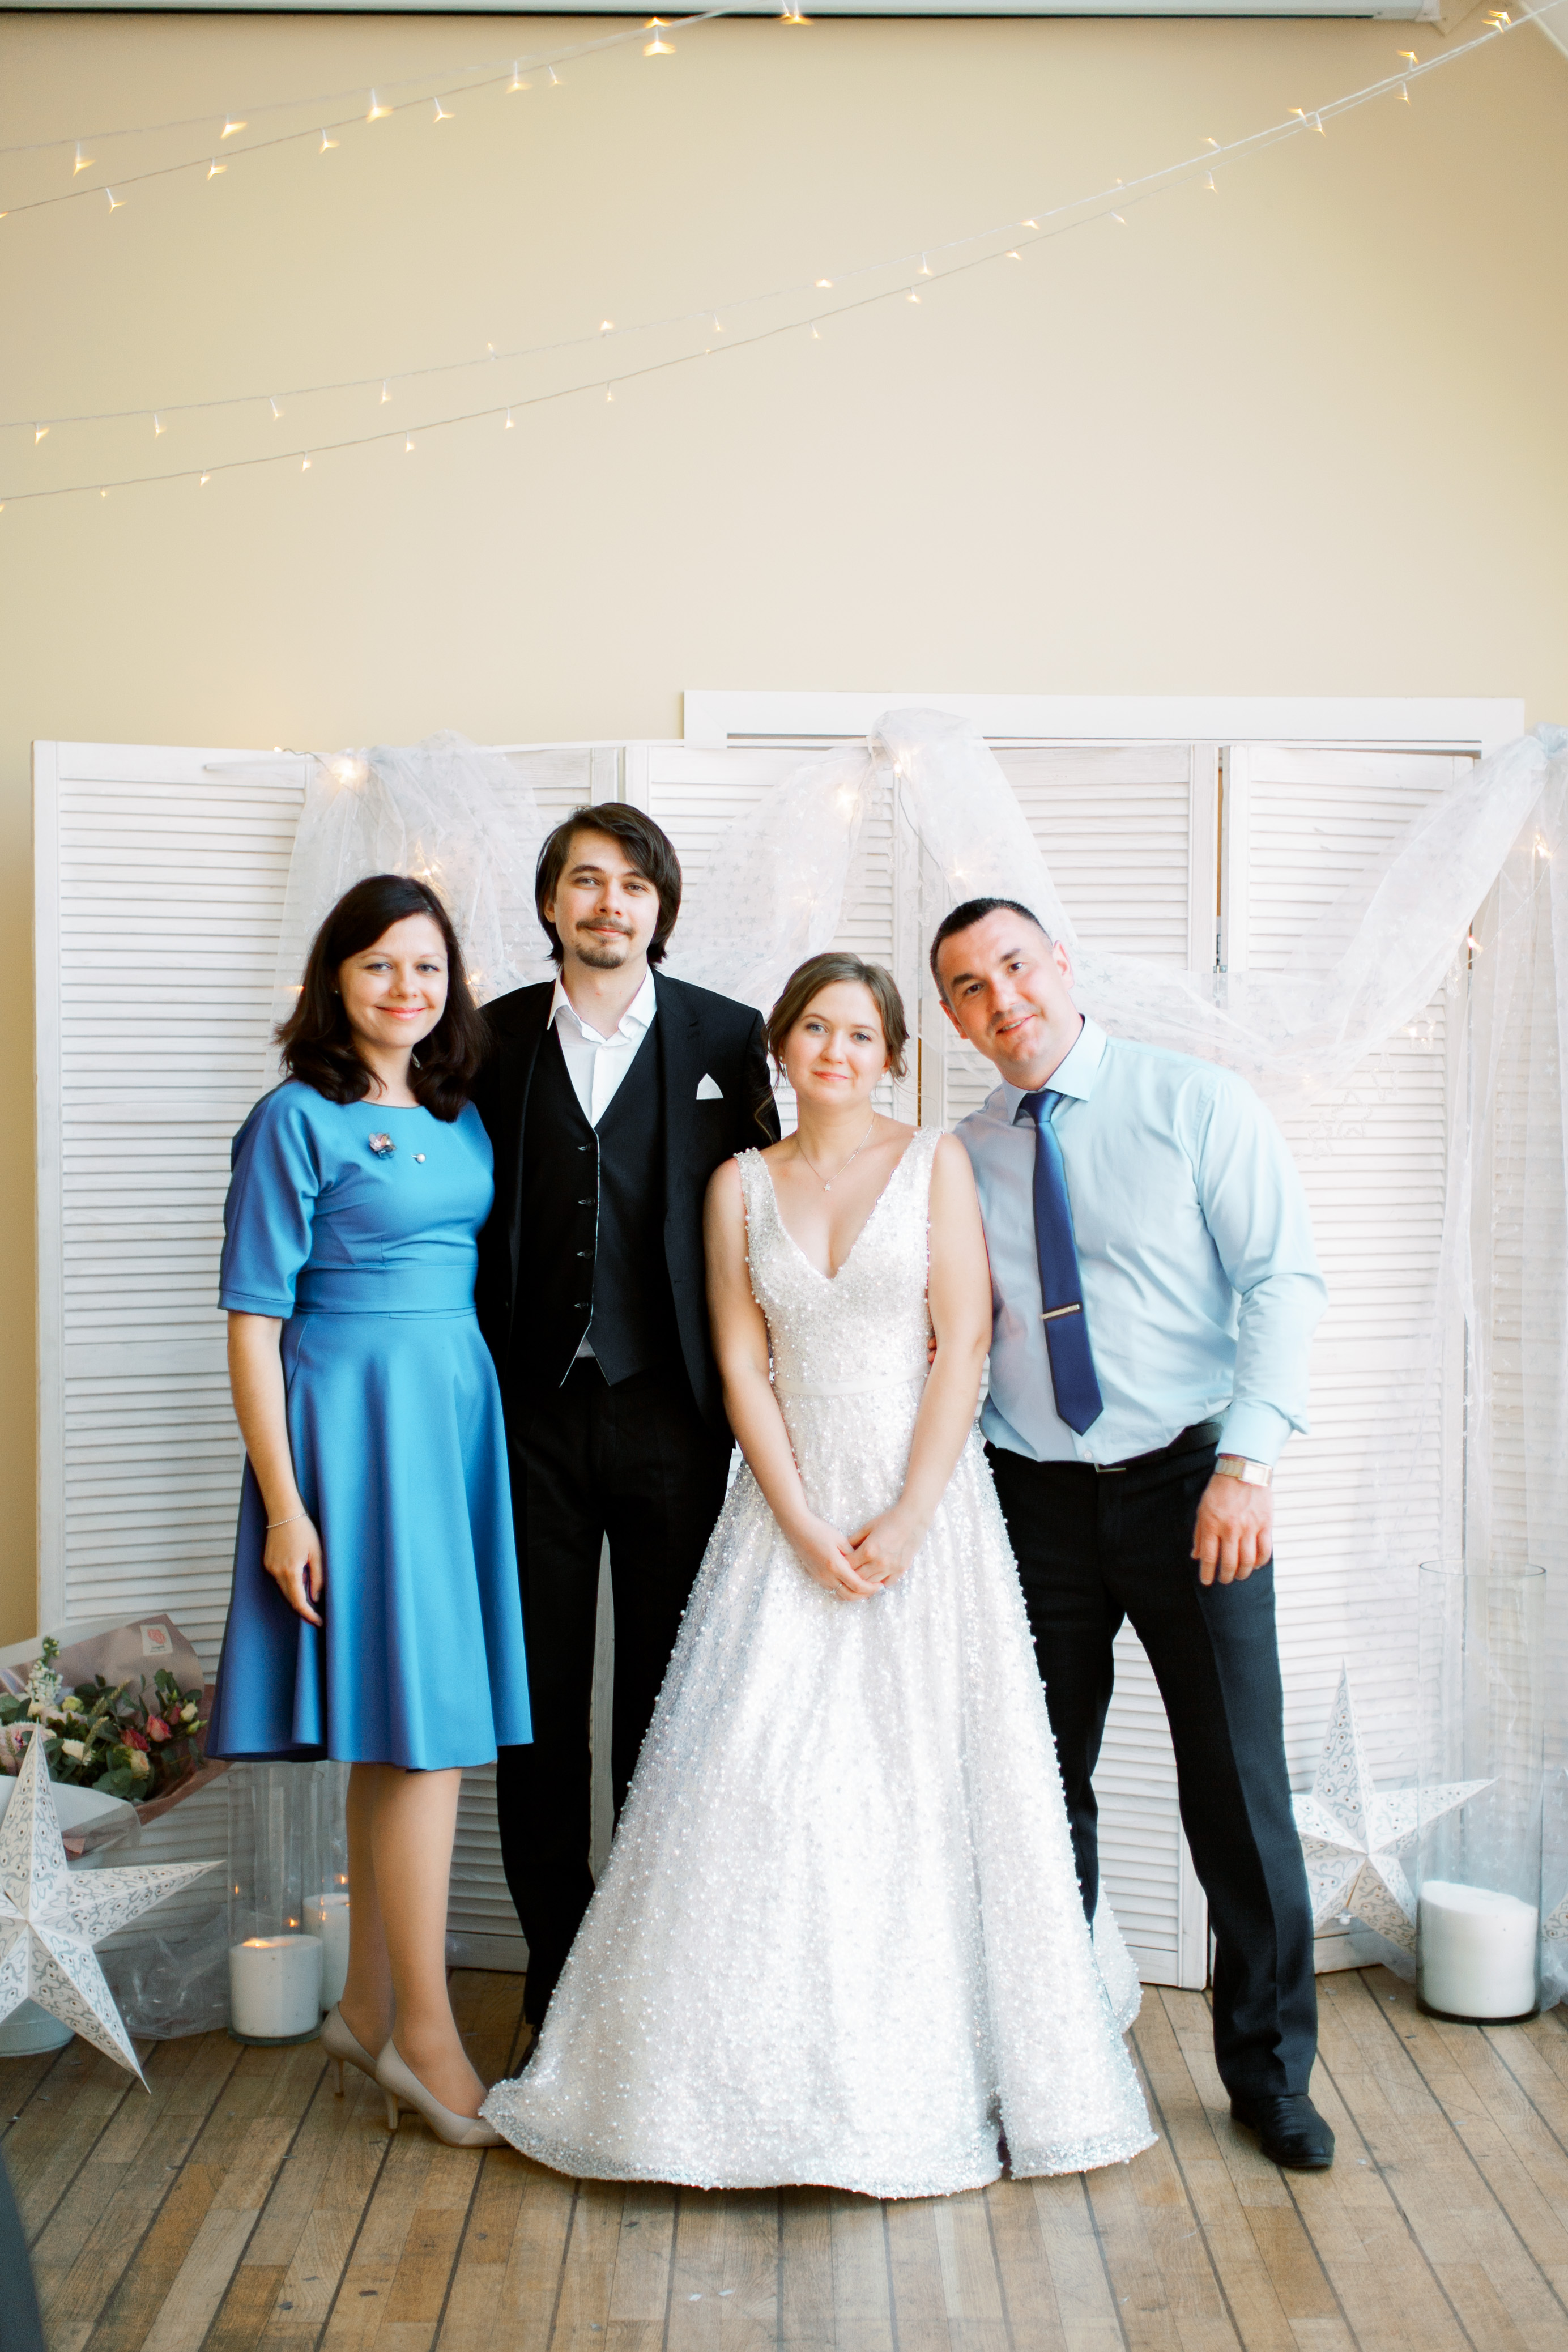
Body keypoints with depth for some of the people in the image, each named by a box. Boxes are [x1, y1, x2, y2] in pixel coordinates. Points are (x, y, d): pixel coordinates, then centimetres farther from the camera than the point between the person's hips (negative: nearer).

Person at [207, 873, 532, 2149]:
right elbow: (253, 1321, -9)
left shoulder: (462, 1121, 13)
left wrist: (479, 1430, 9)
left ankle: (370, 2006, 24)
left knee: (398, 1730, 12)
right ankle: (425, 2029, 7)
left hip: (460, 1415, 7)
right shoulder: (297, 1121, -6)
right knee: (422, 1722, -6)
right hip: (353, 1421, -7)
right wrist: (283, 1504, -13)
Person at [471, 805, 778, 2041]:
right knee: (538, 1708, 8)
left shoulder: (726, 1037, 3)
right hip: (533, 1408, 1)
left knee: (668, 1702, 8)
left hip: (670, 1412, -1)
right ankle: (558, 1975, 23)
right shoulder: (497, 1037, 5)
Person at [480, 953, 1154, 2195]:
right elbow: (743, 1364, 2)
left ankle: (933, 2077, 16)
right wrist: (807, 1530, -9)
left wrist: (907, 1520, -13)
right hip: (789, 1509, 2)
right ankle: (776, 2073, 11)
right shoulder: (742, 1185, 7)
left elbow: (963, 1345, -5)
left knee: (928, 1776, 1)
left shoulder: (935, 1161, 2)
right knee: (761, 1777, -3)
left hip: (925, 1500, -1)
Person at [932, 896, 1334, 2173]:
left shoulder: (1199, 1103, -3)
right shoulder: (961, 1156, 8)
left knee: (1239, 1784, 2)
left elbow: (1285, 1281, -9)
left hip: (1190, 1484, -3)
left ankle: (1271, 2069, 20)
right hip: (1037, 1497, 3)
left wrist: (1246, 1465, -18)